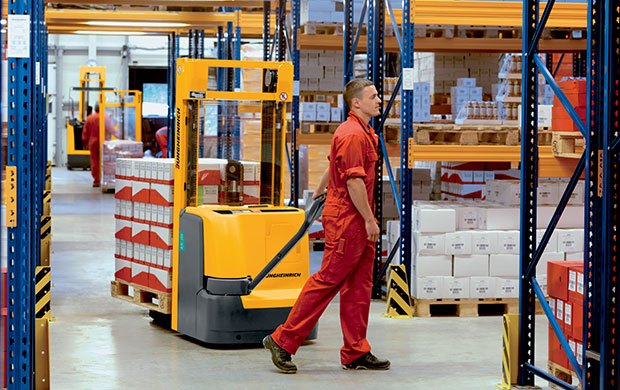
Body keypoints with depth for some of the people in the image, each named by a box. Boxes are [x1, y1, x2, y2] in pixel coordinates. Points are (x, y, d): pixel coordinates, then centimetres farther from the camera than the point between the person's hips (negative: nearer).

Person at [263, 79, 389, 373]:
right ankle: (283, 341, -1)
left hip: (358, 222, 10)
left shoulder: (363, 132, 18)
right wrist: (369, 219, -20)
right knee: (327, 281, -7)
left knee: (359, 286, 9)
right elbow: (354, 180, -22)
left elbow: (333, 165, 30)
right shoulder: (352, 134, -16)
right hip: (347, 218, -10)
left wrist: (320, 190, 42)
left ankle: (356, 354, 11)